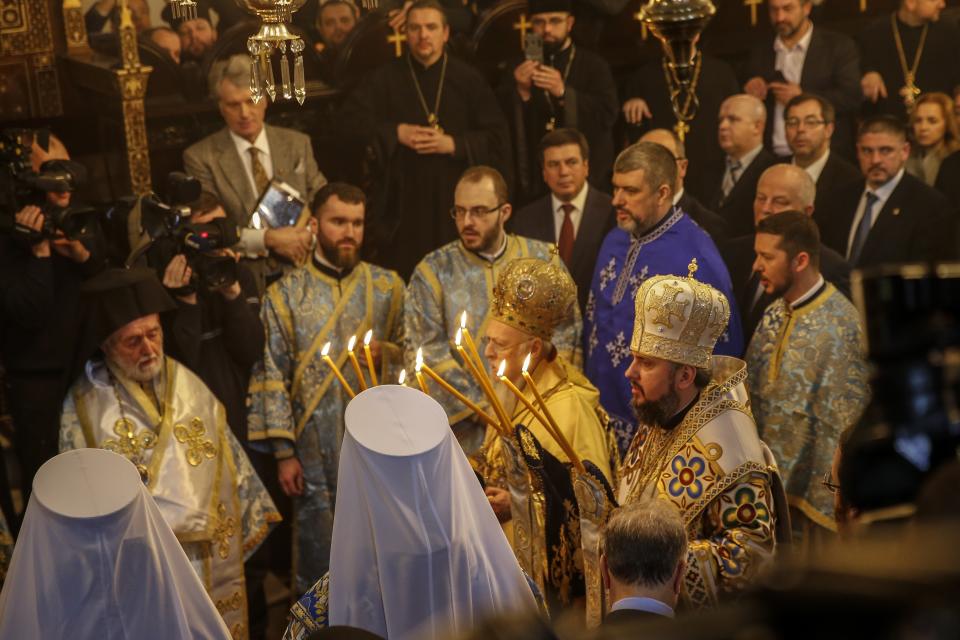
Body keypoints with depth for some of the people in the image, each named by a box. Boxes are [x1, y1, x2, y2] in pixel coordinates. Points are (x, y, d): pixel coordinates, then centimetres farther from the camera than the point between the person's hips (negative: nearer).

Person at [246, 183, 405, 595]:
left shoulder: (388, 287, 6)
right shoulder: (285, 294, 0)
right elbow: (271, 376, -2)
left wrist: (386, 354, -10)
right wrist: (283, 452, -7)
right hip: (316, 454, -2)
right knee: (319, 565, 7)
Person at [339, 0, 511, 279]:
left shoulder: (468, 79, 5)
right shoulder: (386, 78, 6)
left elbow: (497, 139, 1)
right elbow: (352, 119, -2)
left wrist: (453, 144, -12)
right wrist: (395, 132, -11)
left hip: (454, 197, 0)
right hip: (403, 199, 0)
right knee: (402, 278, -1)